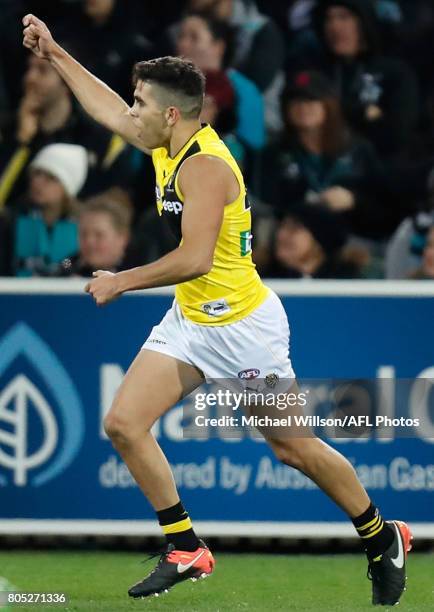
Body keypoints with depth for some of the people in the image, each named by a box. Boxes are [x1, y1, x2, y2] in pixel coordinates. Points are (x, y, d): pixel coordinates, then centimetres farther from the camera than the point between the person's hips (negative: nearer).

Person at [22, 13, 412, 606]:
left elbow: (194, 258, -32)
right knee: (124, 423, -4)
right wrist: (53, 53, 22)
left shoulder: (204, 166, -24)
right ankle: (186, 551, 5)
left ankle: (382, 538, 21)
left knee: (293, 448, 0)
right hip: (189, 322, 9)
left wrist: (123, 282, -21)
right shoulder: (168, 146, 2)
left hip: (244, 326, -9)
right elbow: (110, 111, 20)